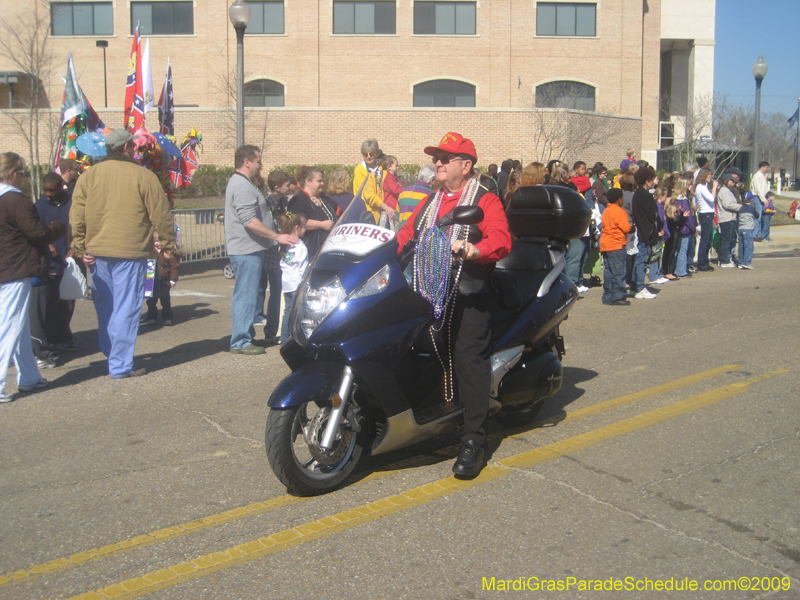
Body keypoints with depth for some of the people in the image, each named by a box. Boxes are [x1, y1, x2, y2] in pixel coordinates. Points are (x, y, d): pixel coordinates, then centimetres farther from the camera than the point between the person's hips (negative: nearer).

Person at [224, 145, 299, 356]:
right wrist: (278, 237, -20)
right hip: (247, 250, -11)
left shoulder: (241, 183, 18)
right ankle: (240, 342, -2)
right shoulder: (242, 186, -18)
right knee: (245, 296, -6)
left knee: (246, 295, 16)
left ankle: (246, 336, 24)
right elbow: (250, 221, -25)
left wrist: (275, 236, 24)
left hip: (249, 249, 11)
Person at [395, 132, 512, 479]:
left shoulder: (485, 201, -1)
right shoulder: (430, 202, 23)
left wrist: (476, 250, -36)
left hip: (467, 294, -7)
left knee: (468, 360, -12)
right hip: (427, 293, 7)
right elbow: (406, 234, 22)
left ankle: (473, 440, -9)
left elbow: (501, 239, -16)